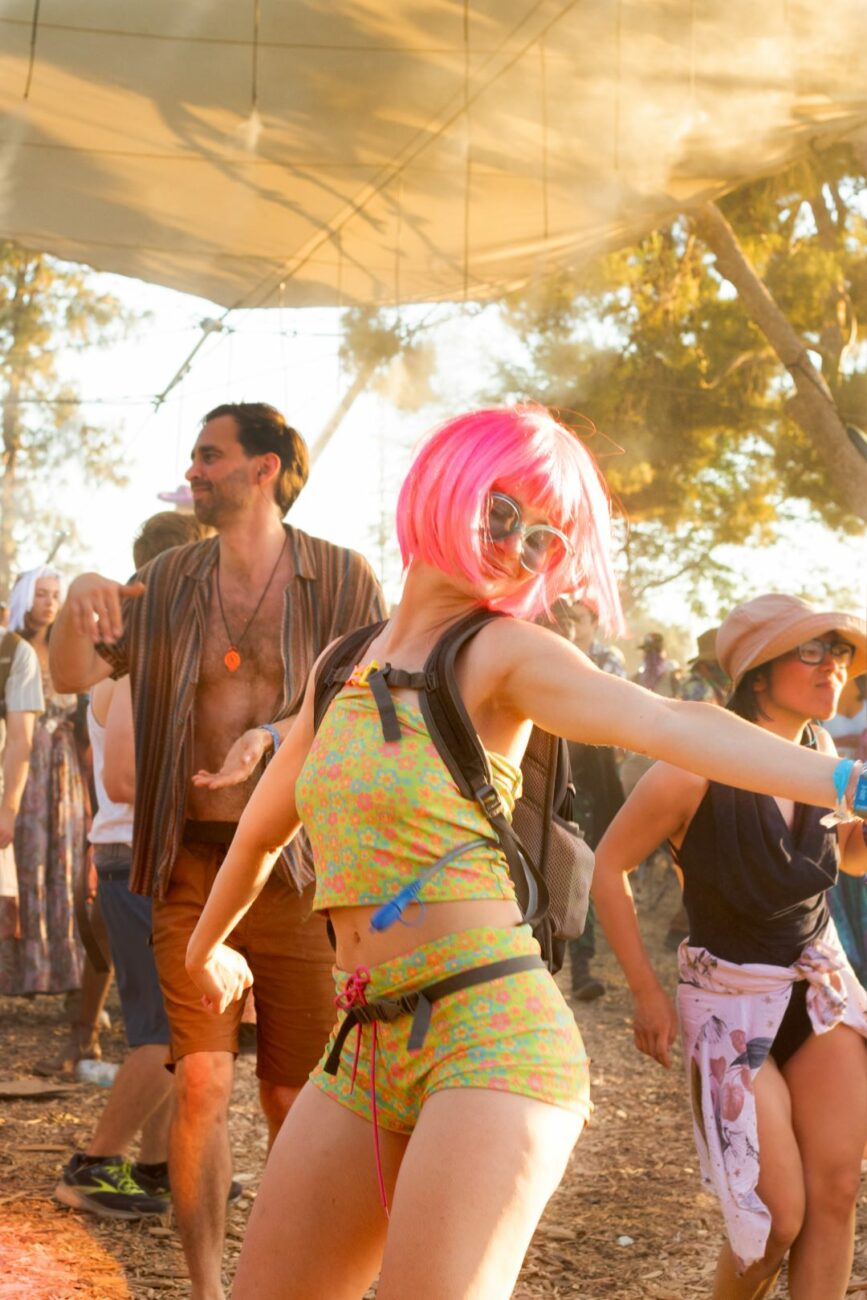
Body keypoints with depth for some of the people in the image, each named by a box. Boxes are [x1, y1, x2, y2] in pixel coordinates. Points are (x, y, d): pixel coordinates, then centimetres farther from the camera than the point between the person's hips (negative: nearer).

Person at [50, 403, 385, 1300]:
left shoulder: (340, 580, -2)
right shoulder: (169, 581, 7)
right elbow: (74, 674, 3)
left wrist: (275, 736, -23)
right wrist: (79, 603, -18)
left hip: (299, 864, -2)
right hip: (193, 864, 2)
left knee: (295, 1097, 5)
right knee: (201, 1082, -4)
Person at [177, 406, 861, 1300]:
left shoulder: (504, 653, -3)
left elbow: (670, 725, -20)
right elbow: (264, 825, 30)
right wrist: (206, 944, 46)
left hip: (490, 1034, -6)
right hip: (368, 1049, 6)